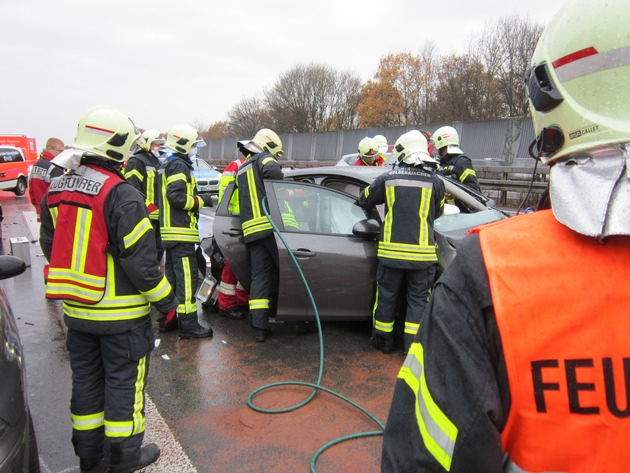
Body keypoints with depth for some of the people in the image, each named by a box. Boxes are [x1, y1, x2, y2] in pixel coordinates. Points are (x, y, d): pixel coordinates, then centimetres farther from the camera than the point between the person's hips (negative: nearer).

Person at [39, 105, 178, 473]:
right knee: (123, 383, 9)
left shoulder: (57, 191, 4)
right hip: (120, 313, -7)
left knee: (86, 380, 20)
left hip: (76, 309, 7)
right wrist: (166, 300, -9)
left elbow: (50, 247, 13)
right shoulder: (121, 195, -21)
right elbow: (140, 261, -21)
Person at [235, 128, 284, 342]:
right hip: (271, 224, -7)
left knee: (259, 277, 5)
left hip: (251, 229, 7)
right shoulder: (265, 159, 3)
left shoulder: (241, 169, 28)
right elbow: (272, 172, -19)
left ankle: (259, 326, 1)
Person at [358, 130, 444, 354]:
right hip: (421, 252, 0)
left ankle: (383, 341, 26)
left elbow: (364, 201, 13)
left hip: (391, 250, 1)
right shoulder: (435, 182, -1)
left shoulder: (387, 178, 0)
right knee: (418, 300, 10)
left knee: (387, 296, 14)